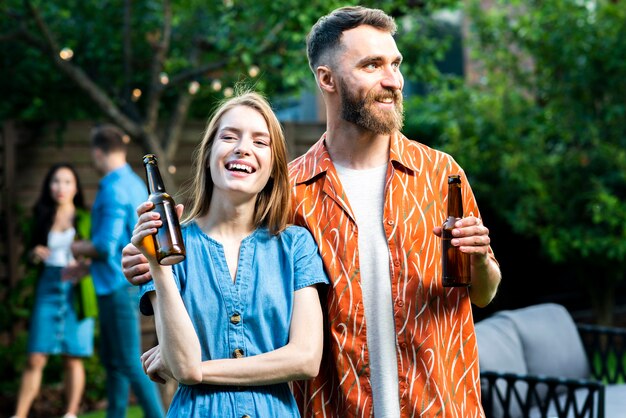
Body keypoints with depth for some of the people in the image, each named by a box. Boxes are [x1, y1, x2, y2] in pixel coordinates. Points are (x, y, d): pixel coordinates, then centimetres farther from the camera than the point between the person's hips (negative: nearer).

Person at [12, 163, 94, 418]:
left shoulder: (85, 219, 5)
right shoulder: (42, 218, 12)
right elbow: (31, 256, 16)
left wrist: (83, 265, -16)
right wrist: (35, 254, -5)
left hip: (76, 289, -1)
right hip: (48, 289, 2)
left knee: (73, 358, 0)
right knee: (35, 359, -3)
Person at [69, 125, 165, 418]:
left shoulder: (114, 189, -18)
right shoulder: (135, 184, 12)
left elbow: (106, 245, -22)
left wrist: (76, 248, -4)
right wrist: (84, 266, 22)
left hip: (118, 286, -10)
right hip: (126, 282, 10)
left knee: (129, 363, -5)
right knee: (111, 358, 17)